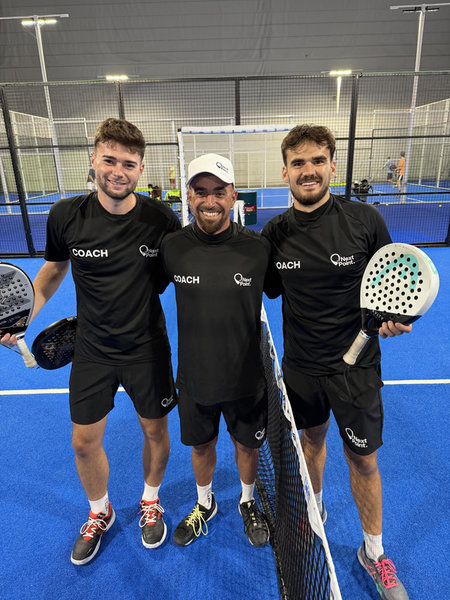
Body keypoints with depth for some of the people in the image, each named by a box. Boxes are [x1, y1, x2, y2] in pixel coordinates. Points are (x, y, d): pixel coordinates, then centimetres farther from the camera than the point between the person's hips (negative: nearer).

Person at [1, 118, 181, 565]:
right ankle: (99, 512, 45)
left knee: (155, 431, 15)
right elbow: (54, 269, 7)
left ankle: (151, 501, 47)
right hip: (91, 351, 2)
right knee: (84, 443, 12)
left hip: (147, 349, -1)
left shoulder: (161, 219, -13)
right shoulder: (66, 216, -10)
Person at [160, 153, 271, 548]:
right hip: (194, 377, 1)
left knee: (247, 445, 22)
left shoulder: (258, 248, -15)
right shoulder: (172, 247, -11)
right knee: (201, 445, 23)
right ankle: (205, 504, 54)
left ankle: (248, 502, 54)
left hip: (246, 377, 0)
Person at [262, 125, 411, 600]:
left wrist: (393, 317, -19)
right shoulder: (274, 233, -5)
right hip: (300, 365, 2)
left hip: (355, 365, -2)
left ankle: (373, 551, 39)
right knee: (310, 440, 22)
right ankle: (314, 509, 53)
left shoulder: (365, 220, -12)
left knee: (363, 459, 12)